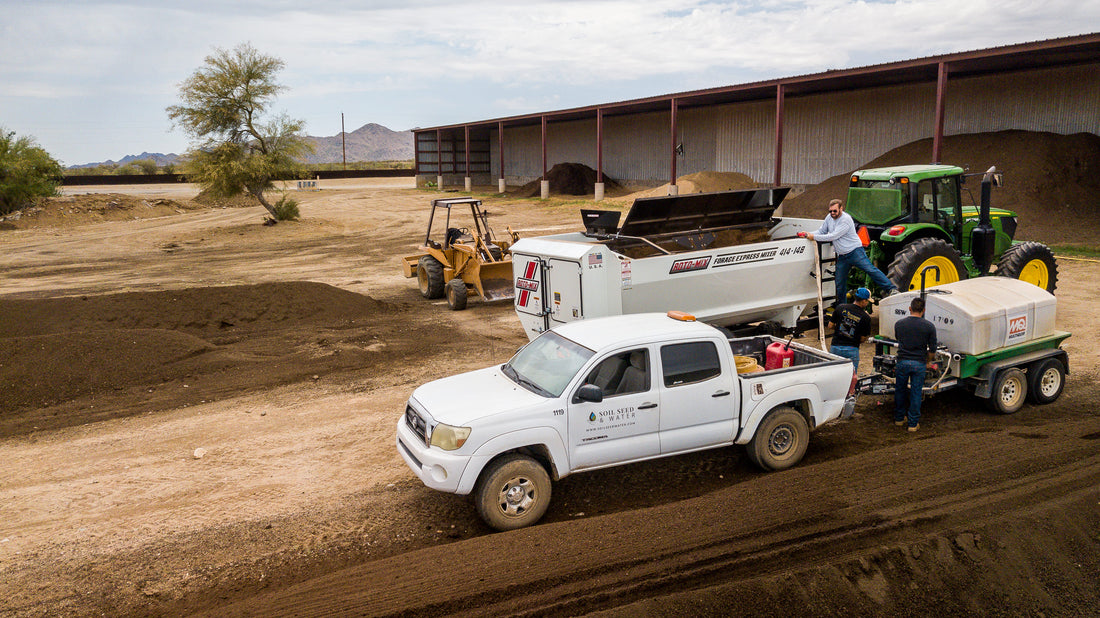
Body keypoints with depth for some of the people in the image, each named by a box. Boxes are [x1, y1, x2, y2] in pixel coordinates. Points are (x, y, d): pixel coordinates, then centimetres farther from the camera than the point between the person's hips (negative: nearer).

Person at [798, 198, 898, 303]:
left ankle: (891, 288, -14)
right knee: (839, 283, 7)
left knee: (871, 270, -17)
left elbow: (833, 236, -22)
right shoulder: (829, 218, 8)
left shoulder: (846, 219, -16)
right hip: (842, 257, 7)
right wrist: (807, 234, -1)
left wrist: (814, 237, -20)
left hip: (855, 252, -7)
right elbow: (821, 231, 17)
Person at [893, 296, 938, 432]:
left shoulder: (899, 324, 0)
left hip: (902, 361, 1)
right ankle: (913, 423, 12)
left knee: (900, 391, 17)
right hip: (919, 363, -1)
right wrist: (928, 362, 15)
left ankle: (899, 418, 28)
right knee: (916, 393, 7)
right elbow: (932, 350, -2)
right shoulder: (929, 326, -6)